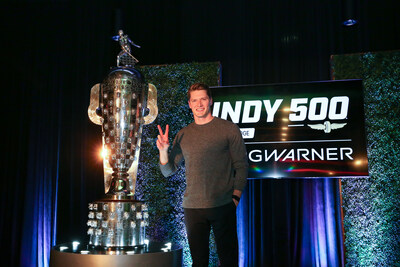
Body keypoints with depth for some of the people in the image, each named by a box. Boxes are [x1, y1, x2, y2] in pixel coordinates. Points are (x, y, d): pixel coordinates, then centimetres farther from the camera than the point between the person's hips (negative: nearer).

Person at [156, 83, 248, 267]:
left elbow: (241, 166, 1)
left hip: (223, 205, -2)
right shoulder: (183, 135, 10)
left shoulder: (229, 129, 2)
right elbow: (168, 171, 12)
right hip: (192, 207, 3)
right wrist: (163, 150, -6)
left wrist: (235, 196, -7)